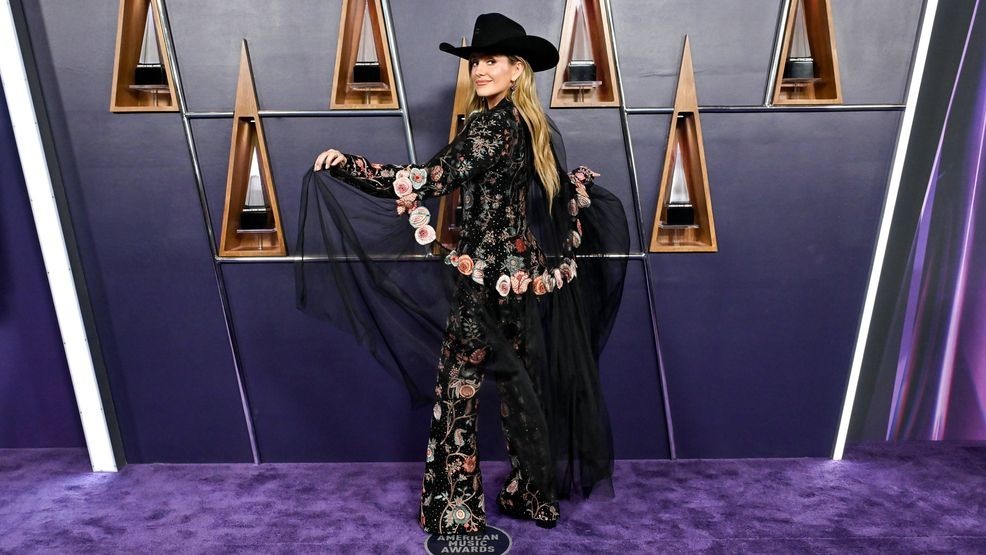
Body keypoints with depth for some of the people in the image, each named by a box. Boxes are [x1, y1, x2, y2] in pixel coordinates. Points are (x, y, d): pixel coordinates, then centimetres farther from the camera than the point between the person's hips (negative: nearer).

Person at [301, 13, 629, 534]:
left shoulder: (489, 126, -15)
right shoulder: (537, 127, 11)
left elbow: (428, 180, -24)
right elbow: (569, 190, 21)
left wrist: (346, 164, -23)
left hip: (488, 279, -9)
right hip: (528, 276, 9)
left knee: (459, 389, 2)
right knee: (522, 384, 16)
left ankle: (456, 512, 14)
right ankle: (535, 495, 29)